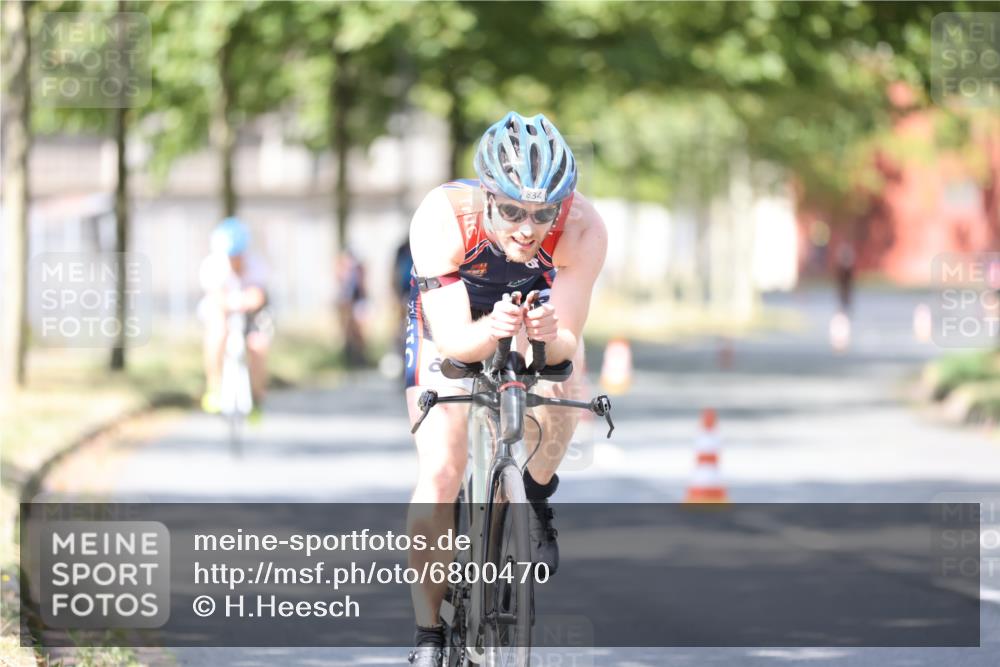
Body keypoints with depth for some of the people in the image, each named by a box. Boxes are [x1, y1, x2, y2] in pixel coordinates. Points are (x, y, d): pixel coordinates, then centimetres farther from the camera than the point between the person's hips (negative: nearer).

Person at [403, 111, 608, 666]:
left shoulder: (581, 228, -33)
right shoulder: (441, 219, -37)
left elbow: (568, 341, -30)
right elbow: (452, 339, -37)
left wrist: (549, 336, -53)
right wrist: (490, 331, -58)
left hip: (539, 317, 1)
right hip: (453, 321, -1)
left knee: (562, 388, -31)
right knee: (439, 473, -14)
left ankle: (534, 502, -1)